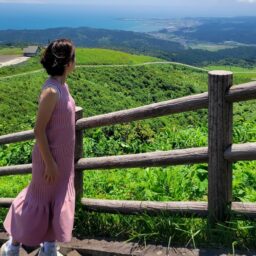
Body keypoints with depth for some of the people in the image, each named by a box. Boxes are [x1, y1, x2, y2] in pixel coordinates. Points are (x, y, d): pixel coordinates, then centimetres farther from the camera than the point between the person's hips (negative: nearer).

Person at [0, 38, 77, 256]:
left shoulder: (62, 85, 3)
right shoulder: (51, 91, -24)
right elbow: (39, 130, -23)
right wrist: (49, 162, -20)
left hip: (63, 156, 9)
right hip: (50, 156, -9)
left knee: (59, 203, 17)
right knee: (39, 201, 7)